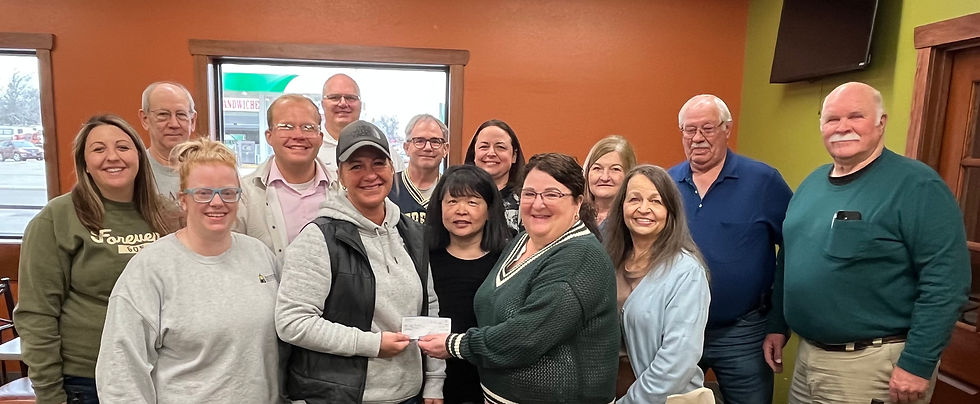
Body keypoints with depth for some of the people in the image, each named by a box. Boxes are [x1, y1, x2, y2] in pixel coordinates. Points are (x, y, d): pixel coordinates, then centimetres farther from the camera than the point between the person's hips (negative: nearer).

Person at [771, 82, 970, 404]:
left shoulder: (916, 185, -14)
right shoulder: (812, 183, 8)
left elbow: (946, 280, -19)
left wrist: (917, 364, -20)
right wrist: (776, 325, 12)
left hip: (875, 364, -6)